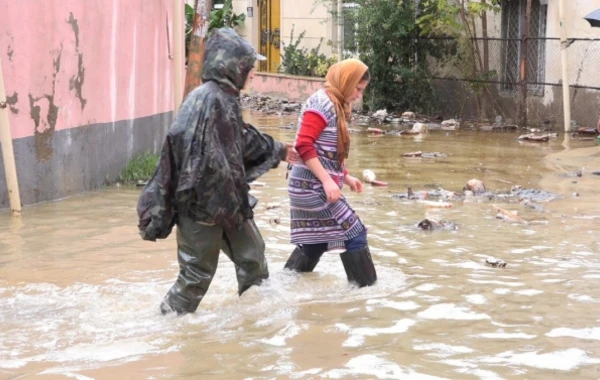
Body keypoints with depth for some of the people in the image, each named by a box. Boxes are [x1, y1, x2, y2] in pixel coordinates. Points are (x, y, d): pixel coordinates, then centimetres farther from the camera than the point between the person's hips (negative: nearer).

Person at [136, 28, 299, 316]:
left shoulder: (226, 98, 9)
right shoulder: (207, 99, -22)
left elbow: (244, 140, 26)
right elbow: (198, 156, -29)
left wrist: (278, 151, 39)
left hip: (227, 200, 10)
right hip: (202, 204, -10)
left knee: (252, 255, 19)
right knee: (198, 271, 0)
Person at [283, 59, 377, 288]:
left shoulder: (335, 106, 15)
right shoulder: (322, 103, -14)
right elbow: (304, 145, -23)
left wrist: (346, 177, 16)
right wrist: (327, 181, -25)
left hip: (313, 187, 10)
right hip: (313, 187, -10)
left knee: (314, 243, 15)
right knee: (354, 234, -6)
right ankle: (366, 288, 1)